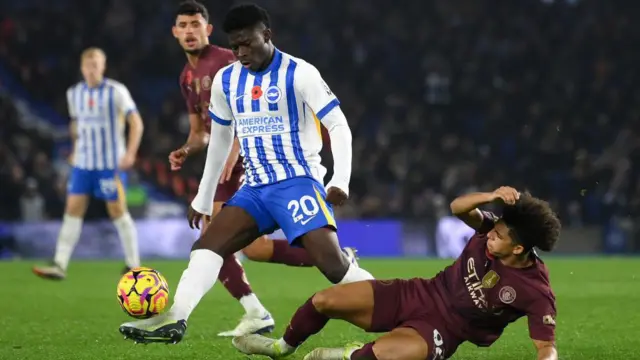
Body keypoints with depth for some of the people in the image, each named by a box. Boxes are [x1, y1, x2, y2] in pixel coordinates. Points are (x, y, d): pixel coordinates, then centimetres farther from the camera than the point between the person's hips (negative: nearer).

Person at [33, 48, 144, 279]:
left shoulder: (116, 91, -9)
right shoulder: (74, 93, 8)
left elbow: (136, 123, -11)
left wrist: (130, 153, -20)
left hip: (111, 164, -5)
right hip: (83, 163, 5)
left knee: (118, 211, 0)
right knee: (73, 210, -3)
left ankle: (133, 265, 12)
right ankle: (59, 266, -6)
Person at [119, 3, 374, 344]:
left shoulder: (299, 74, -8)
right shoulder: (225, 80, 10)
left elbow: (338, 126, -7)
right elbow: (220, 139, 22)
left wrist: (340, 181, -20)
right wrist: (203, 198, 23)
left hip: (297, 181, -6)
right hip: (255, 188, 6)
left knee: (332, 262, -21)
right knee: (206, 245, -12)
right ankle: (172, 320, -22)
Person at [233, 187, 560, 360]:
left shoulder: (536, 293, -24)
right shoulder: (493, 232, -11)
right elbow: (458, 208, -11)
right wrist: (491, 197, -30)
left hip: (441, 331, -5)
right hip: (419, 296, 6)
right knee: (324, 300, 0)